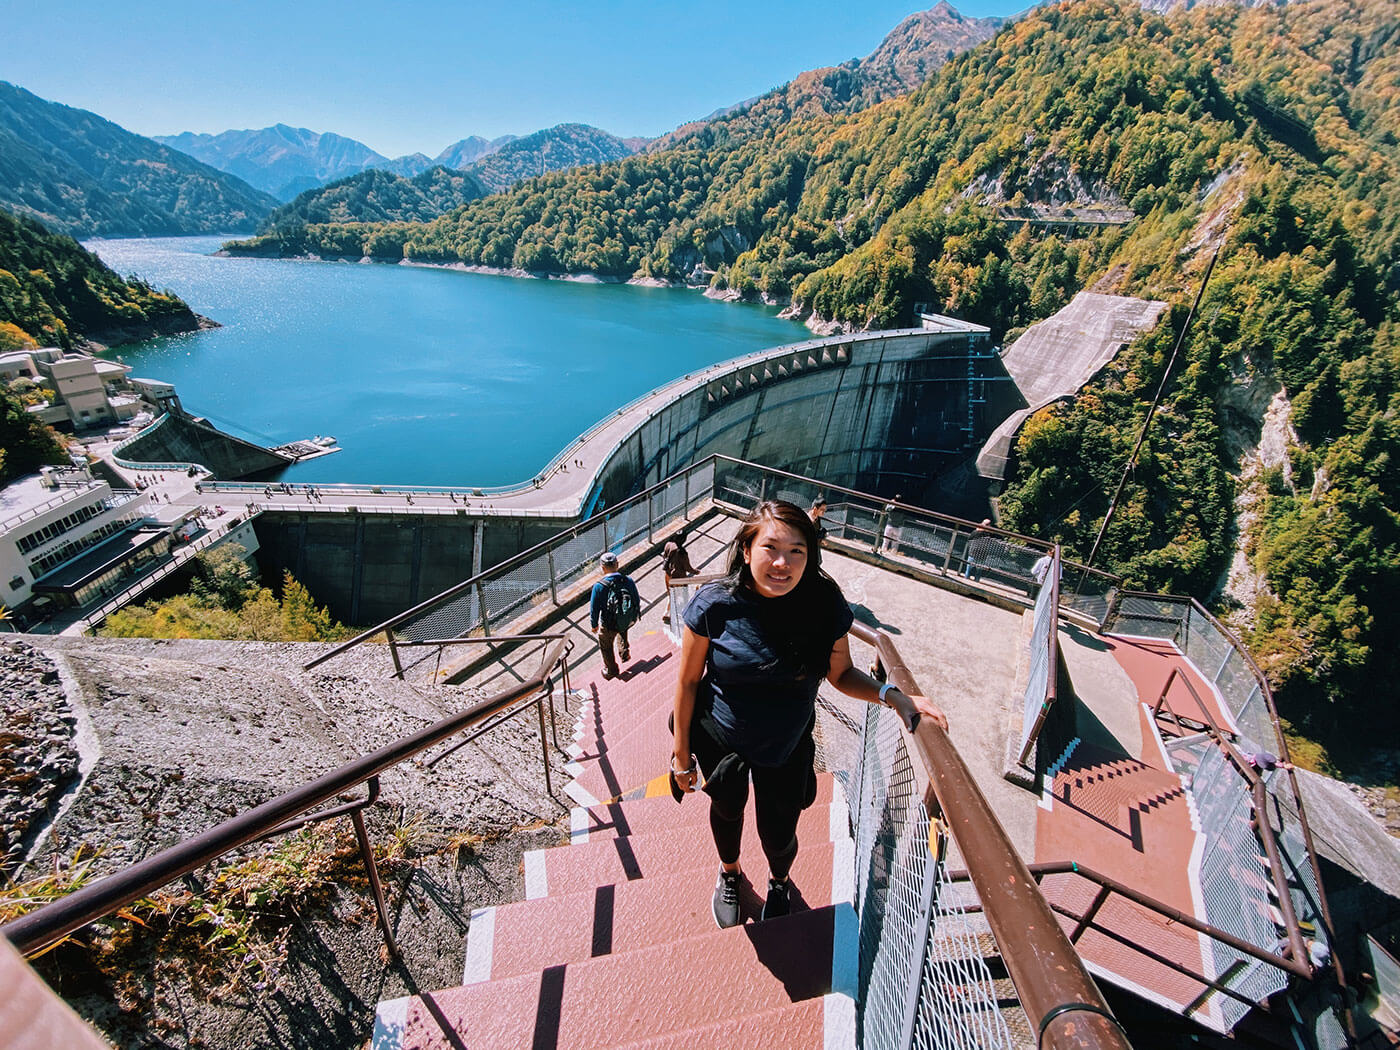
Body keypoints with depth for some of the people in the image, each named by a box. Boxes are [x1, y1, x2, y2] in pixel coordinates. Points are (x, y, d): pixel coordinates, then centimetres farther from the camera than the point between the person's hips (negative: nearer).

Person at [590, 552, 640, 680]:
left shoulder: (599, 586, -25)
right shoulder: (628, 580, -16)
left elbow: (594, 609, -14)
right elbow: (637, 601, -2)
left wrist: (594, 625, 4)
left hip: (609, 626, -3)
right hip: (628, 621, 3)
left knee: (605, 647, 25)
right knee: (622, 631, 40)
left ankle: (611, 670, 44)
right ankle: (624, 653, 51)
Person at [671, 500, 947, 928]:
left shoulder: (824, 604, -22)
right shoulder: (715, 605, -28)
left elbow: (841, 674, -7)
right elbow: (688, 681, -16)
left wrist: (892, 695, -25)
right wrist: (682, 755, -8)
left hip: (787, 747, 1)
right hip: (720, 743, 0)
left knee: (778, 834, 18)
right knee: (727, 811, 27)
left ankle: (779, 883, 59)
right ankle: (729, 873, 65)